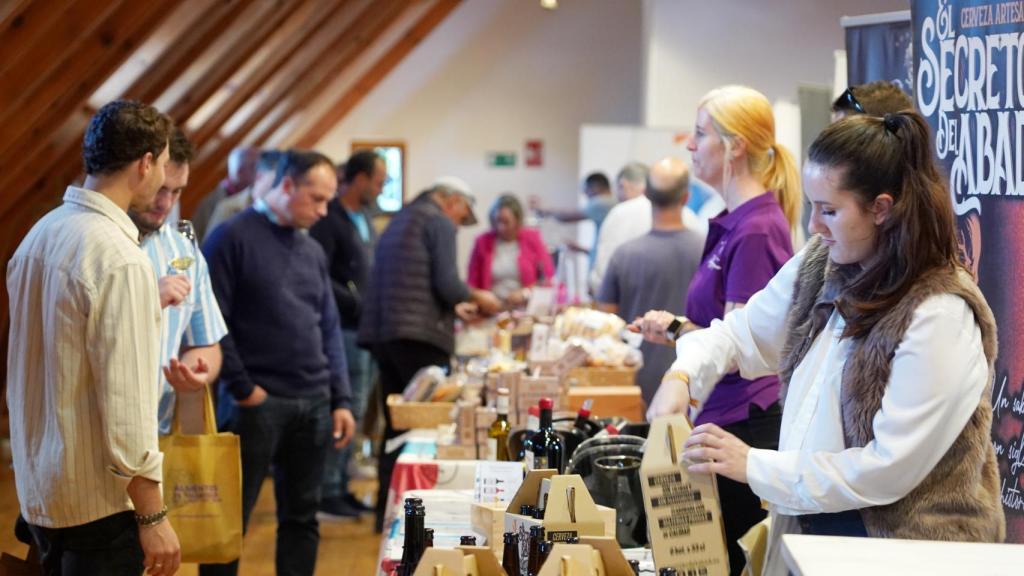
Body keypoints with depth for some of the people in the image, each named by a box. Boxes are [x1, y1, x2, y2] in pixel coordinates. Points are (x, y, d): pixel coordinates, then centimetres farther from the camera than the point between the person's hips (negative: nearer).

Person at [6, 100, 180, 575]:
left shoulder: (39, 235, 6)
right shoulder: (118, 258, -20)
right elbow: (125, 402, -22)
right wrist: (153, 517, -17)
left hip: (38, 488, 8)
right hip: (99, 500, -8)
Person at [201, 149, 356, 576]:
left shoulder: (312, 250, 14)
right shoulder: (233, 237, -6)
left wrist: (341, 400, 9)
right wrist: (242, 387, -12)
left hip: (313, 404, 6)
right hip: (257, 403, -6)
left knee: (302, 516, 11)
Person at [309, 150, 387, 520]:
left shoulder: (363, 218, 16)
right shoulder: (330, 220, -13)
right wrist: (359, 304, -19)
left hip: (364, 328, 9)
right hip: (345, 329, -9)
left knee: (354, 411, 13)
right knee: (346, 411, -7)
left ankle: (339, 486, 22)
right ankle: (327, 493, 1)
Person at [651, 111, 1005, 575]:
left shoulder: (941, 316, -23)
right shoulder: (820, 265, -1)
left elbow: (889, 467, -22)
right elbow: (744, 329, 14)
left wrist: (756, 466, -19)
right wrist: (684, 376, -6)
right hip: (810, 527, 6)